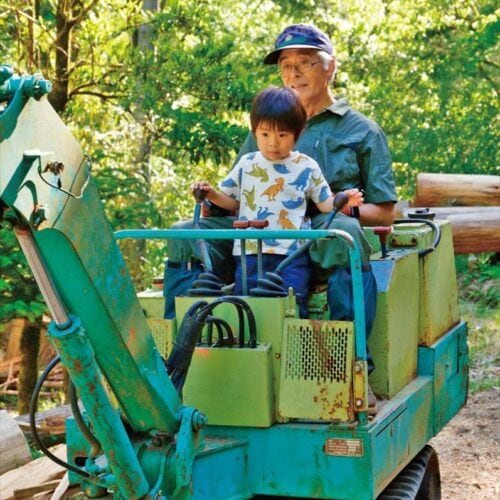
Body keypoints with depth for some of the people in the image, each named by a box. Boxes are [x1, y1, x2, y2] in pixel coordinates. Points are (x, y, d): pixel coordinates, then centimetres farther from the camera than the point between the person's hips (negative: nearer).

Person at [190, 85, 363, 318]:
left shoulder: (307, 167, 5)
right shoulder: (246, 165, 10)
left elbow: (325, 203, 7)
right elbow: (232, 201, 18)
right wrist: (211, 194, 1)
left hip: (292, 254, -2)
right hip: (250, 251, 2)